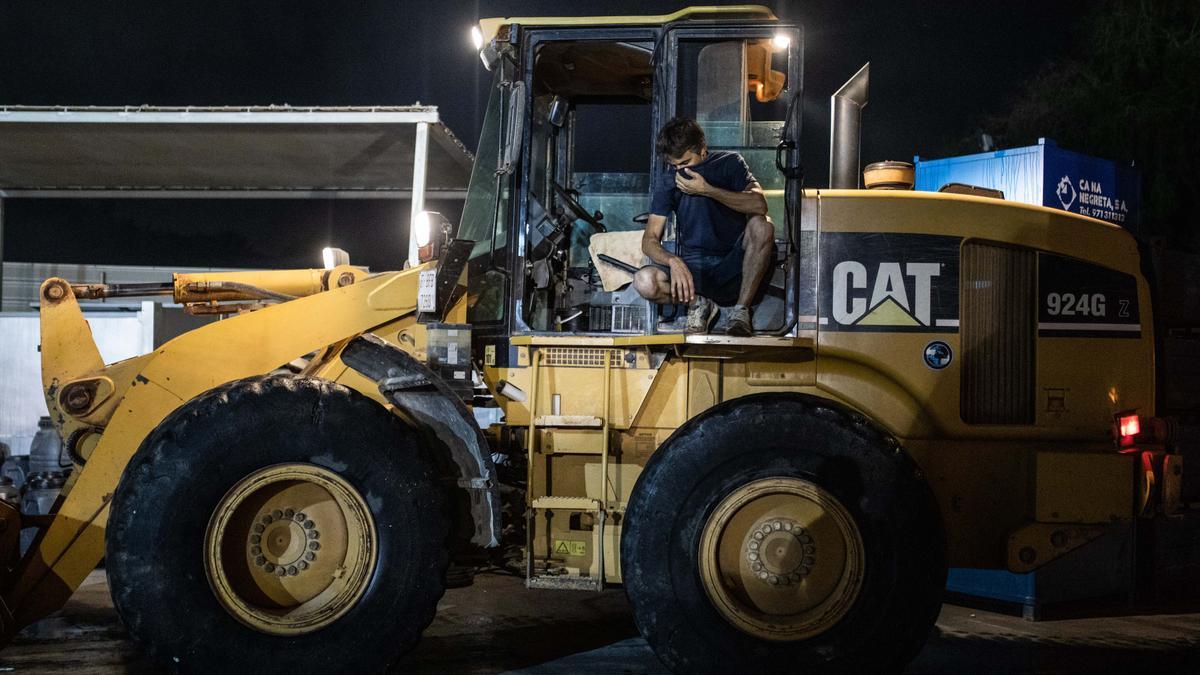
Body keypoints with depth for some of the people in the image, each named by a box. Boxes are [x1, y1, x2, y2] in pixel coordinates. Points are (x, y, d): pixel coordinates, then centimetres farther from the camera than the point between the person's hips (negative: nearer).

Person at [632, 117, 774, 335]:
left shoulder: (729, 163, 0)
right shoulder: (667, 181, 3)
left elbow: (759, 205, -19)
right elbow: (649, 240, -3)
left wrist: (706, 190, -23)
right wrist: (673, 261, -25)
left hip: (733, 265, -1)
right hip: (693, 268, 1)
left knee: (762, 225, -31)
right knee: (644, 282, -29)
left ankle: (741, 310, -22)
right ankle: (697, 302, -1)